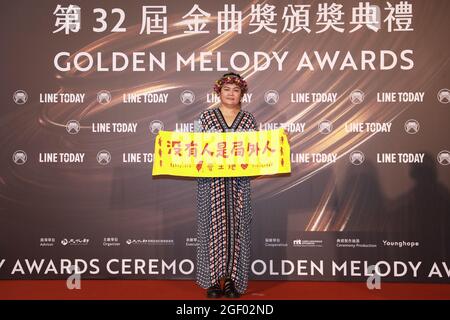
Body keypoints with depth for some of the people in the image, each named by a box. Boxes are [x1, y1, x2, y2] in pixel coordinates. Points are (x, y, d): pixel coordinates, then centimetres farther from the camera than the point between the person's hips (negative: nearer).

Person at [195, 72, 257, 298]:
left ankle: (233, 280, 15)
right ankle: (213, 280, 12)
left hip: (238, 182, 1)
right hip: (211, 181, -1)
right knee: (213, 226, 1)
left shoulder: (248, 119, 9)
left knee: (236, 227, 3)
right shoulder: (207, 116, 6)